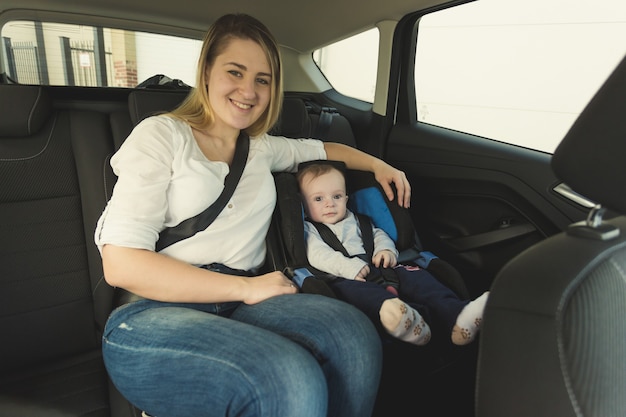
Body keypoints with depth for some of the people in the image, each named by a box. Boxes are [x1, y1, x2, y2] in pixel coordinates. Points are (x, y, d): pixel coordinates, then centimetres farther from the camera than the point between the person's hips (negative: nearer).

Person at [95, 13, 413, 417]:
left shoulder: (262, 147, 17)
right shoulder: (162, 134, 0)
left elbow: (322, 149, 37)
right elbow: (121, 263, -9)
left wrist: (377, 164, 21)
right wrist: (244, 287, -13)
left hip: (240, 307, 5)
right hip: (155, 313, -4)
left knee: (353, 331, -26)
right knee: (293, 381, -32)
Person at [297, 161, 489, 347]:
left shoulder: (355, 220, 30)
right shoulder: (308, 229, 11)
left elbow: (378, 234, 27)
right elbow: (317, 254, -6)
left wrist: (386, 249, 1)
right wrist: (349, 267, -21)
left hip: (375, 268, 6)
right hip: (342, 277, -6)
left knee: (412, 274, -18)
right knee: (351, 288, -40)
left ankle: (456, 315, -39)